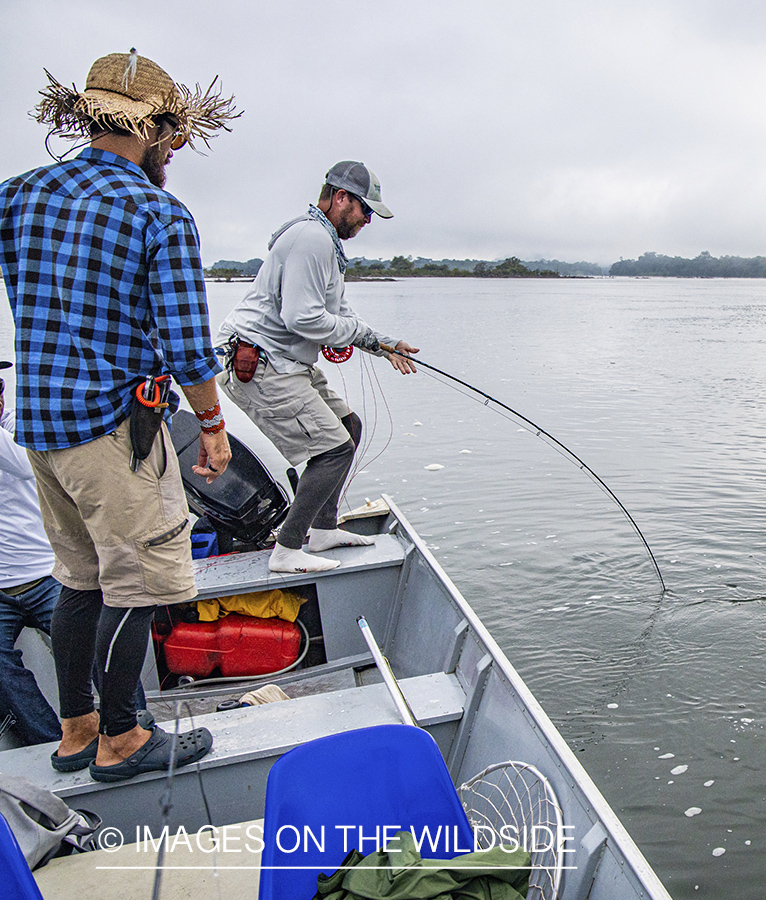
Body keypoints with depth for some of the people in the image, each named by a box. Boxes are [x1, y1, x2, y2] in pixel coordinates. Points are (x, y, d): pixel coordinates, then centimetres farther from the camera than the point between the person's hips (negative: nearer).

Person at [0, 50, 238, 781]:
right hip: (114, 424, -7)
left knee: (82, 578, 18)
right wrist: (213, 426, -3)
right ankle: (119, 741, 20)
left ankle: (75, 731, 31)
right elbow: (187, 347, -14)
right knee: (136, 584, 5)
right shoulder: (161, 215, -10)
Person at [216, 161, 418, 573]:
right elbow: (302, 318, -23)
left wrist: (385, 345, 16)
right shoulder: (312, 238, -15)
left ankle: (323, 529, 22)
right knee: (334, 447, -13)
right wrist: (360, 332, -7)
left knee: (348, 425, 15)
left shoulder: (325, 242, 23)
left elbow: (338, 313, 26)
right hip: (256, 364, -11)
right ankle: (287, 552, -3)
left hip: (288, 363, 11)